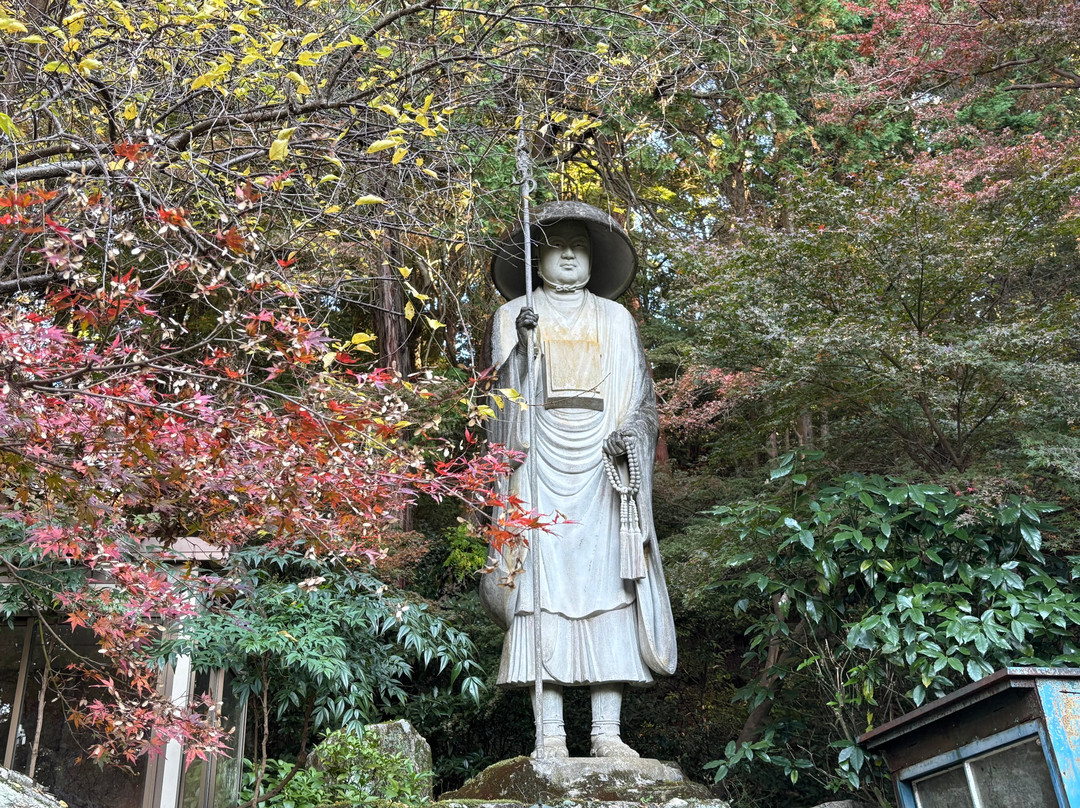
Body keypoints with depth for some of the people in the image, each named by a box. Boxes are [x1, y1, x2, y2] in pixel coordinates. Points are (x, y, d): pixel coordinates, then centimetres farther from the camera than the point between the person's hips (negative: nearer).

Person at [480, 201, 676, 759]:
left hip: (603, 461, 2)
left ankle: (607, 730, -3)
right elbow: (504, 387, 2)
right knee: (543, 585, -10)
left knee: (607, 586, -6)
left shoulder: (616, 319, 21)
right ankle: (550, 733, -8)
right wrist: (522, 343, -16)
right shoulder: (515, 314, 16)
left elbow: (638, 393, 13)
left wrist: (626, 434, -7)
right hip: (539, 458, -1)